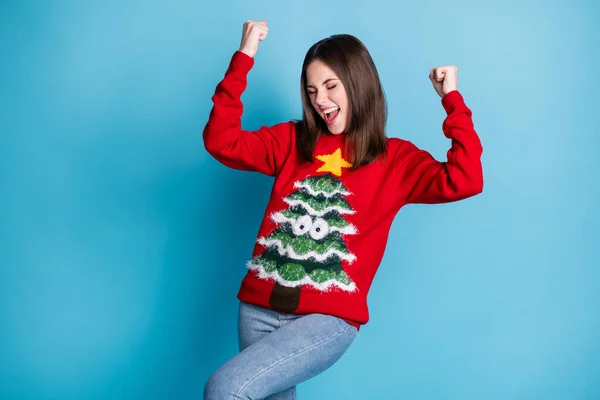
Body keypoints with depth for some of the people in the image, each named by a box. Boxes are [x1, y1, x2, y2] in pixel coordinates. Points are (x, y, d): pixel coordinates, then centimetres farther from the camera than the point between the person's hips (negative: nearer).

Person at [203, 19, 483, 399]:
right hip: (261, 307, 4)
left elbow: (465, 181, -11)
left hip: (328, 319, -4)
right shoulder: (291, 141, 10)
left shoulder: (396, 158, 3)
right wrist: (243, 59, -6)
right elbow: (221, 141, -2)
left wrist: (452, 99, -7)